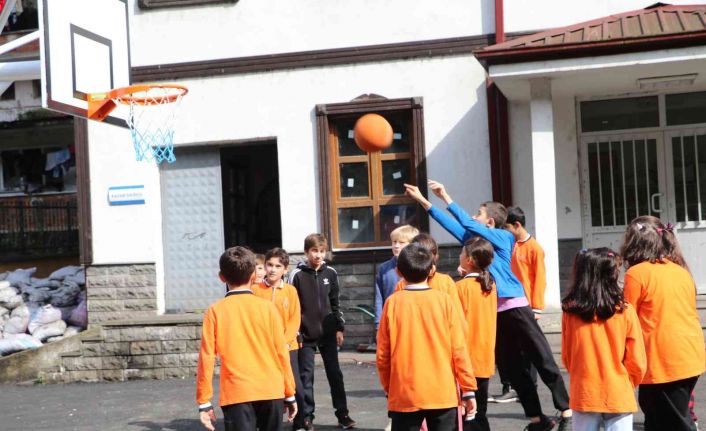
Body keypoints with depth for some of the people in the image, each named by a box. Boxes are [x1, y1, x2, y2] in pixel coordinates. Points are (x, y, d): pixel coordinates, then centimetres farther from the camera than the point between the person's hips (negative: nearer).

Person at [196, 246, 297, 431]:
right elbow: (281, 353, 2)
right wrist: (290, 394, 11)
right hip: (271, 391, 2)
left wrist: (204, 401, 2)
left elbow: (206, 358, -4)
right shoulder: (268, 307, 1)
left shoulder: (215, 311, -2)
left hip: (237, 394, -2)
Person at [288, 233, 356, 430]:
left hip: (328, 333, 2)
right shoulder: (297, 275, -5)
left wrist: (339, 328, 7)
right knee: (306, 376, 3)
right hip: (306, 335, -2)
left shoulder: (330, 273, 4)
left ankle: (342, 414, 14)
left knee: (335, 373, 6)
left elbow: (335, 303, 11)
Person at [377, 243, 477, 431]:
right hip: (443, 394, 0)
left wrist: (388, 388, 14)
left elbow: (382, 354, 0)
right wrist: (468, 388, 5)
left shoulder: (393, 303, -4)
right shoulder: (443, 300, -4)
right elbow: (459, 349, -3)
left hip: (404, 396, 0)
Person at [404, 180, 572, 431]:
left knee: (543, 361, -2)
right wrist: (422, 199, 15)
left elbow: (468, 224, -15)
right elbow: (453, 224, 16)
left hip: (514, 306, -7)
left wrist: (446, 198, -12)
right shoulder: (474, 239, 12)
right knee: (513, 368, 10)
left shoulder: (503, 238, -6)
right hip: (492, 311, 8)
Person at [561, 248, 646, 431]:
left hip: (583, 395, 2)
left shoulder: (570, 312, -6)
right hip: (618, 396, -2)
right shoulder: (625, 311, -11)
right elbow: (637, 362, -4)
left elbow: (566, 357, 4)